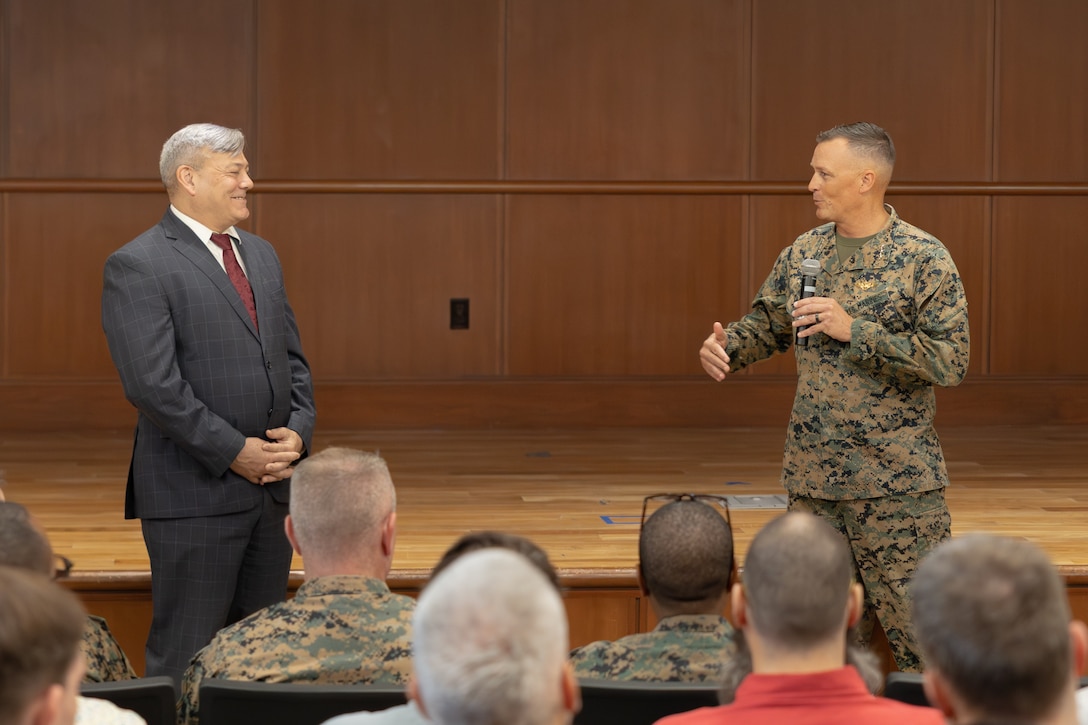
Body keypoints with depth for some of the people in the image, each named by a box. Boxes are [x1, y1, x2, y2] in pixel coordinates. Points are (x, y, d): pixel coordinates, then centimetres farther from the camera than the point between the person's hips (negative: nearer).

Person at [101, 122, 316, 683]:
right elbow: (152, 384, -17)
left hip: (273, 485, 7)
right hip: (195, 492, -7)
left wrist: (297, 431, -2)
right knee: (186, 658, -2)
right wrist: (235, 450, -17)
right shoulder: (137, 267, -9)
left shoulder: (261, 256, 16)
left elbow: (291, 358, 17)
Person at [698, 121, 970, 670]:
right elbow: (766, 325, 21)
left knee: (917, 627, -5)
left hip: (897, 481, -5)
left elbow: (950, 361, -15)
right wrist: (725, 347, -2)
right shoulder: (805, 253, 9)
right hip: (813, 479, 6)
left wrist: (854, 329, -20)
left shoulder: (923, 259, -9)